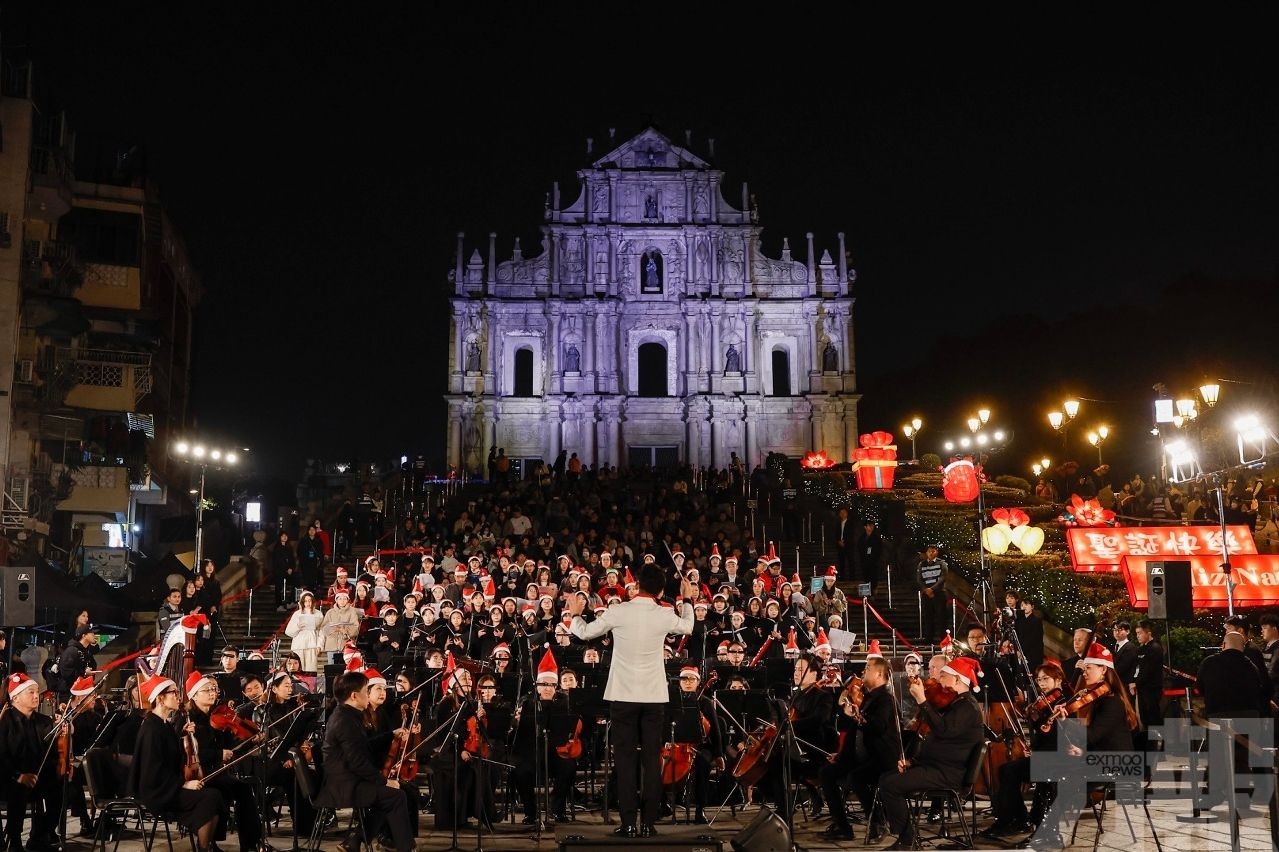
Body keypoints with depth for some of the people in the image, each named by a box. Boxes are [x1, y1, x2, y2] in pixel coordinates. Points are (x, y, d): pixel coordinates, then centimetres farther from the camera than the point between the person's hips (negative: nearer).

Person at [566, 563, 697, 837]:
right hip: (653, 695, 1)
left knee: (625, 759, 4)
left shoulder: (618, 612, -9)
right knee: (652, 759, 6)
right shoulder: (666, 615, -4)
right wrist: (688, 600, 35)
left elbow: (585, 633, 5)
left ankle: (628, 823, 3)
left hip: (623, 694, -1)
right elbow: (688, 628, 19)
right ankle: (648, 823, 7)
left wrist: (575, 614, 25)